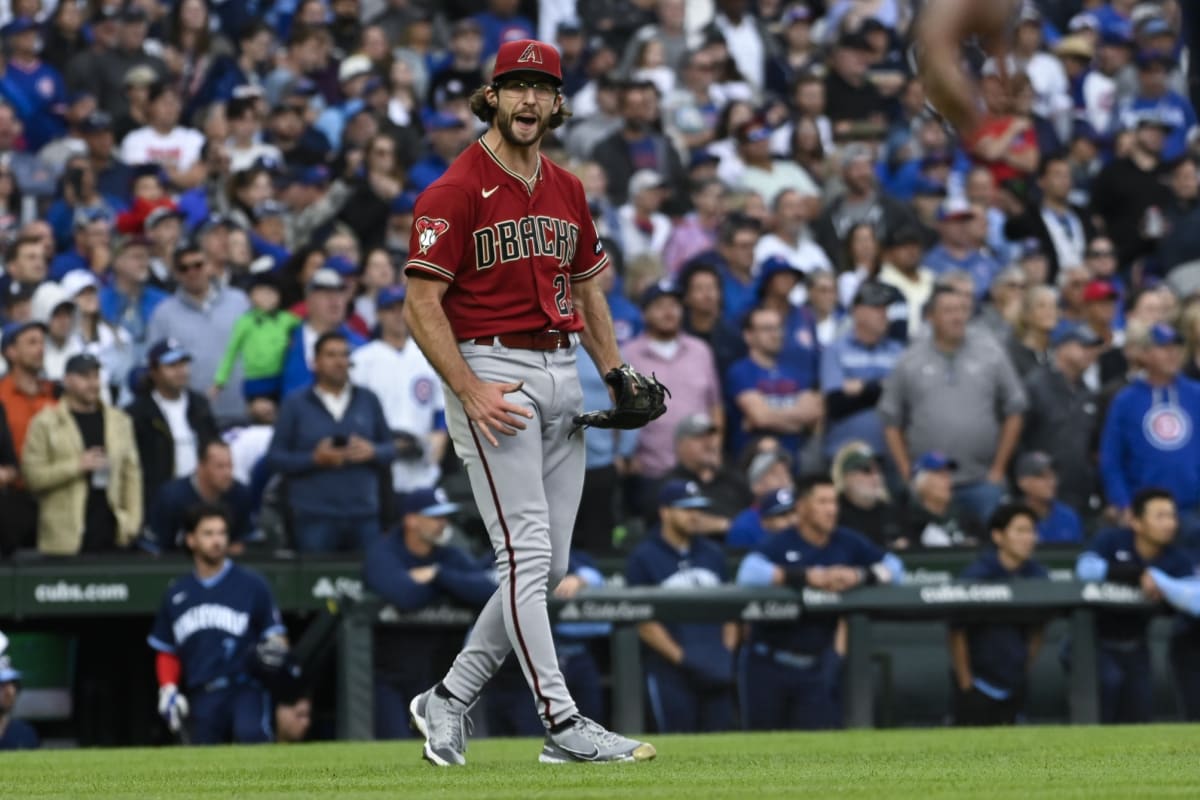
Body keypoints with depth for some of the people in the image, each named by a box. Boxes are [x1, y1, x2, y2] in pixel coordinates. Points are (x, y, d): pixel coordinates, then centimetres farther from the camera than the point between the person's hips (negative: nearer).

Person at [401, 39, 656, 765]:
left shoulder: (567, 190, 14)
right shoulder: (456, 192, -8)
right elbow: (422, 304, -11)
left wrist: (615, 374, 10)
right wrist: (470, 391, -20)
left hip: (563, 374, 8)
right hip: (491, 373, -8)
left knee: (549, 567, 7)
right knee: (527, 555, -12)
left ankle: (450, 700, 19)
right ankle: (564, 724, -13)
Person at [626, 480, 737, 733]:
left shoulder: (713, 554, 16)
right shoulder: (644, 558, -1)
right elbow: (643, 621, -7)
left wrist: (727, 652, 2)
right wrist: (680, 657, -14)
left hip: (716, 671, 5)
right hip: (671, 672, -5)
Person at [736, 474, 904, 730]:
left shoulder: (847, 543, 3)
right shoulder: (781, 544, -11)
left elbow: (894, 568, 2)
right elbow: (749, 573, -30)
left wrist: (859, 575, -19)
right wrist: (808, 576, -35)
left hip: (816, 667, 3)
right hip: (768, 665, -3)